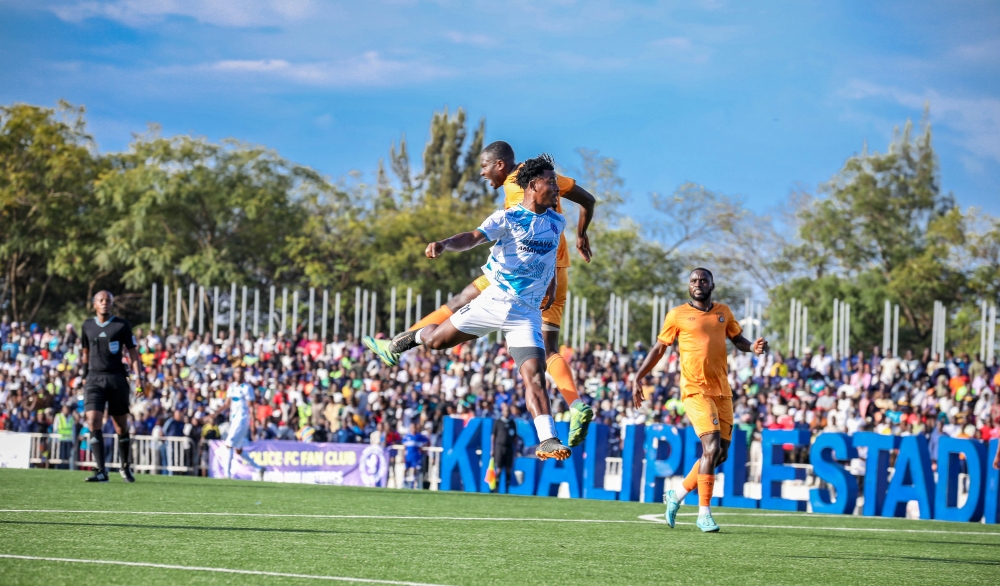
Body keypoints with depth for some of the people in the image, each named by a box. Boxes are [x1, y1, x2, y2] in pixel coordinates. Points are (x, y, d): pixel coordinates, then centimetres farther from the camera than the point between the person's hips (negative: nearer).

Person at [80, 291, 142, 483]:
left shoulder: (122, 325, 0)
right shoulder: (87, 326, 9)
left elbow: (133, 353, 0)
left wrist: (138, 377, -10)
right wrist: (84, 375, 22)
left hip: (116, 378, -1)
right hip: (94, 379, 1)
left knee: (121, 427, 6)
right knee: (94, 422, -15)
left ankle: (126, 467, 26)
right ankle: (101, 471, -16)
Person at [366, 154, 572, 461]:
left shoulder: (556, 222, 7)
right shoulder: (507, 218, -9)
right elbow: (474, 237, -24)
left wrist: (551, 284, 27)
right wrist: (445, 244, -42)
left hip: (527, 314, 2)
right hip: (493, 302, -2)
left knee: (535, 376, -15)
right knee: (434, 339, 9)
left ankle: (548, 441, -20)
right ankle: (401, 343, 43)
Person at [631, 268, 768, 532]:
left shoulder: (723, 312, 14)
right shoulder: (677, 315, 4)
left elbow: (738, 340, 20)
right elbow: (659, 348, 10)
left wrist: (753, 347, -3)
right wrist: (638, 377, 5)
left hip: (722, 390, 5)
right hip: (695, 389, -5)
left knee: (720, 454, 6)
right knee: (712, 446, -19)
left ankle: (678, 495, 25)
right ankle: (704, 513, -13)